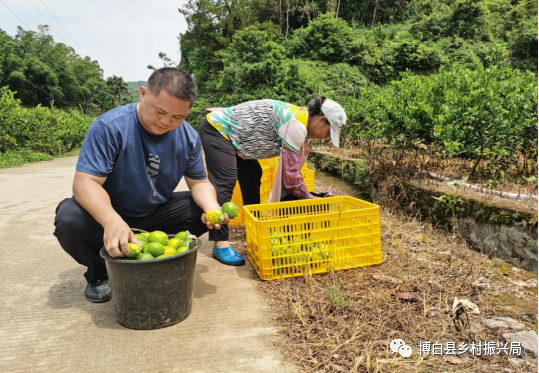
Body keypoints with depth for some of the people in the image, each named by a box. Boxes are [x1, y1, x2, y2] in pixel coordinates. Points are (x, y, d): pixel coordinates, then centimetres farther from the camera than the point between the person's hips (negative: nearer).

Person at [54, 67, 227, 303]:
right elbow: (86, 182, -30)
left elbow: (199, 182, -6)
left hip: (156, 214, 4)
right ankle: (100, 272, 0)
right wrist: (112, 221, -49)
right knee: (70, 219, -32)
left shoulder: (188, 137, -11)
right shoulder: (109, 127, -25)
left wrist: (211, 206, -30)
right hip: (107, 213, -3)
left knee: (206, 208, -13)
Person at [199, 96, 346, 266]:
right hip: (217, 129, -10)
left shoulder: (296, 117, 9)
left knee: (252, 175, 11)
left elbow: (288, 169, 14)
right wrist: (308, 198, -4)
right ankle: (220, 244, -14)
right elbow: (290, 173, -19)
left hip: (228, 131, 10)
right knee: (225, 182, -16)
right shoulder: (296, 126, -22)